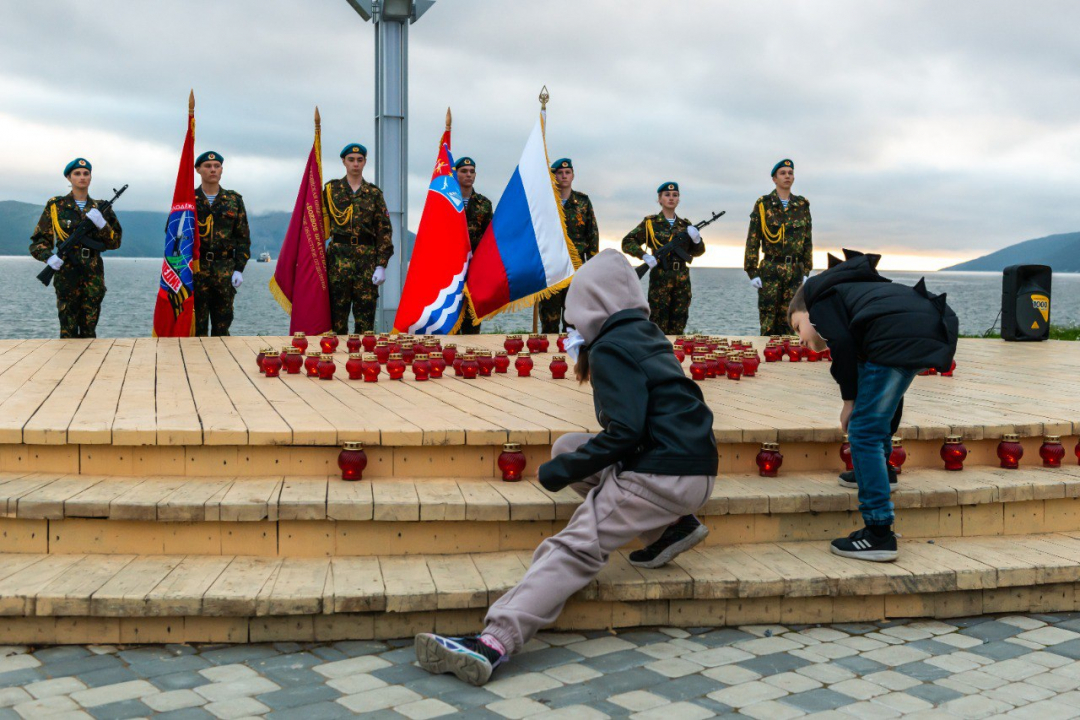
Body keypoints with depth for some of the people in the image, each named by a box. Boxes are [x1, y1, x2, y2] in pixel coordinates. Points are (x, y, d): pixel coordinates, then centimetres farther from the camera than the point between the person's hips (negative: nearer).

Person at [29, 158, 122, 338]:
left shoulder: (100, 208, 13)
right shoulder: (55, 206, 6)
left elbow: (115, 243, 8)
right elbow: (38, 240, 7)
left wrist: (102, 224, -10)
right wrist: (48, 257, -13)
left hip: (94, 276, 2)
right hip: (66, 274, -2)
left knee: (89, 330, 4)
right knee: (68, 330, -4)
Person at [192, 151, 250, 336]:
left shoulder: (234, 200, 10)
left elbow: (243, 237, 9)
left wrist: (239, 269, -1)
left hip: (225, 269, 1)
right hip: (195, 268, -1)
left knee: (222, 325, 6)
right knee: (197, 327, 0)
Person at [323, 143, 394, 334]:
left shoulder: (374, 193, 10)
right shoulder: (331, 189, 10)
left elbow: (385, 229, 6)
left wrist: (382, 265, -3)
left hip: (367, 258, 1)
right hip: (338, 256, 0)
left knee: (366, 311, -1)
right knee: (336, 312, -1)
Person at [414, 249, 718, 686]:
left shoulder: (612, 348, -8)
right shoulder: (647, 337, 18)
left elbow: (625, 433, -17)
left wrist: (563, 471, -8)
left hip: (662, 475, -9)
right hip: (690, 466, 9)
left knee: (575, 548, -18)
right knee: (567, 448, 17)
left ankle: (495, 643, -34)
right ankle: (670, 528, 9)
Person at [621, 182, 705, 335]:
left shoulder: (685, 225, 15)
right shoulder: (650, 223, 4)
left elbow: (697, 252, 15)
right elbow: (627, 243, 1)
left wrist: (696, 239, -6)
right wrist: (644, 255, -15)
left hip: (682, 280, 4)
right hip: (659, 279, -4)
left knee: (678, 327, 5)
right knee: (659, 325, -6)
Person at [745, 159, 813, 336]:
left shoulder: (802, 206, 11)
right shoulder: (763, 205, 1)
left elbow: (808, 240, 13)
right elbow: (752, 240, -1)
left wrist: (806, 271, 8)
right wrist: (752, 272, -6)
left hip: (795, 270, 3)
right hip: (770, 270, -3)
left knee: (789, 322, 5)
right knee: (768, 322, -4)